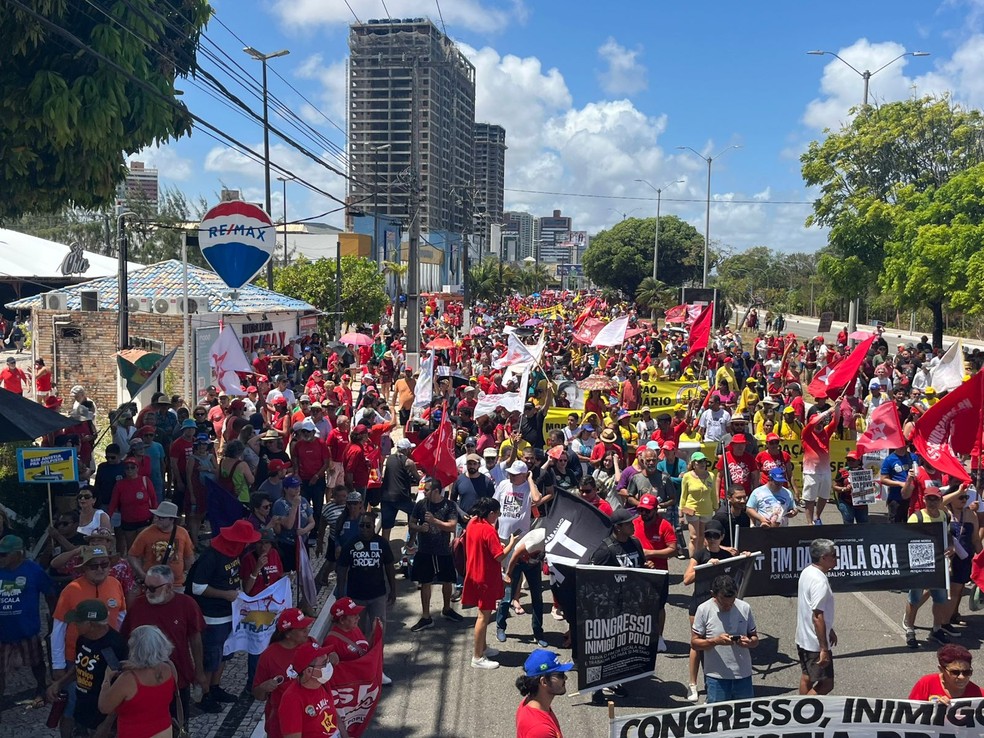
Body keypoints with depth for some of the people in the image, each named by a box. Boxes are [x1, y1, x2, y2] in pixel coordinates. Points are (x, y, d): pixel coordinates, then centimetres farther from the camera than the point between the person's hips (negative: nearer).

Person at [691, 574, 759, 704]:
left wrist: (749, 642, -15)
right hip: (716, 677, -2)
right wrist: (715, 641, -21)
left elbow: (755, 639, 9)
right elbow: (694, 643, -4)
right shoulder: (704, 610, -7)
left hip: (743, 675, 2)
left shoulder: (745, 608, 0)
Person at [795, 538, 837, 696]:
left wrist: (829, 631, 26)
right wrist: (824, 649, -23)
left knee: (807, 677, 20)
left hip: (802, 639, 10)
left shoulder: (807, 572, 6)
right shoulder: (820, 582, -24)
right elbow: (817, 617, -26)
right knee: (826, 684, -2)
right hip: (815, 643, -10)